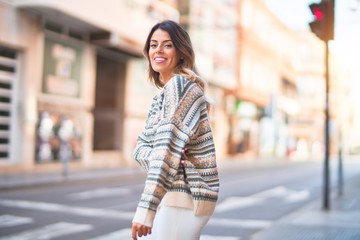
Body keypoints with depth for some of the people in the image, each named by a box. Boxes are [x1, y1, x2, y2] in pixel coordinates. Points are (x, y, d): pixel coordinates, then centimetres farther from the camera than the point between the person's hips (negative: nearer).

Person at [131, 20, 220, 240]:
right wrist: (154, 157, -15)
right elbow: (141, 147, 9)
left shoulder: (179, 84, -13)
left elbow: (168, 148, -23)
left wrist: (145, 209, -26)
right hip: (175, 193, 9)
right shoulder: (165, 93, 16)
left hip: (183, 195, -9)